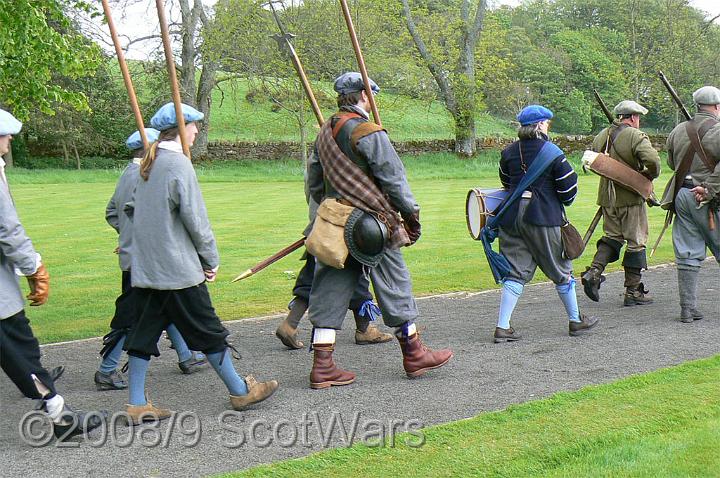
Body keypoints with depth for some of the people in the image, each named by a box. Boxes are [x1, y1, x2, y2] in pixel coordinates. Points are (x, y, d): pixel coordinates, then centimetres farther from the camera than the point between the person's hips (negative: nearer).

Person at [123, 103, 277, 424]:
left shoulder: (148, 165, 11)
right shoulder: (178, 163, -14)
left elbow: (133, 209, 18)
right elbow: (194, 217, -16)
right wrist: (212, 259, -5)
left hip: (144, 267, 8)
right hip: (177, 268, -8)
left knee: (144, 333, 8)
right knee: (208, 331, 3)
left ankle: (136, 404, 9)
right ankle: (240, 391, 15)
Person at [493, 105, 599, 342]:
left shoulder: (508, 152, 4)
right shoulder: (552, 153, -9)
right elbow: (569, 187, -7)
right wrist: (562, 202, 13)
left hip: (512, 217, 4)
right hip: (544, 218, -4)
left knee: (515, 272, 7)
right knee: (561, 269, 11)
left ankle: (502, 327, -2)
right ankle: (576, 321, 25)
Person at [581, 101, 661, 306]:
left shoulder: (601, 136, 7)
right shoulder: (636, 137, -12)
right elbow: (653, 161, -26)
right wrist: (649, 175, -6)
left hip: (607, 197, 6)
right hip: (631, 197, -6)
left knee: (611, 236, 18)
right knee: (636, 242, 3)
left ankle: (594, 271, -3)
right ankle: (633, 292, 6)